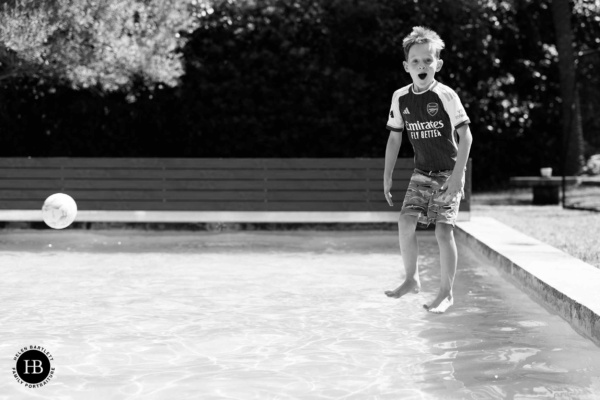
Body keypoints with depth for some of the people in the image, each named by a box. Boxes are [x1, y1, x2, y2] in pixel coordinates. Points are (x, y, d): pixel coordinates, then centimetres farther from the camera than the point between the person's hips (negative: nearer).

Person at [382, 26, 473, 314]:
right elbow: (394, 138, 10)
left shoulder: (446, 96, -13)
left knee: (443, 230, -11)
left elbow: (465, 135, -13)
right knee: (405, 222, -10)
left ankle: (446, 292, 2)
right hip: (422, 172, 4)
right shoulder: (400, 98, 1)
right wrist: (387, 177, 9)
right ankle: (411, 279, 9)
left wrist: (458, 174, -19)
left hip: (448, 173, -4)